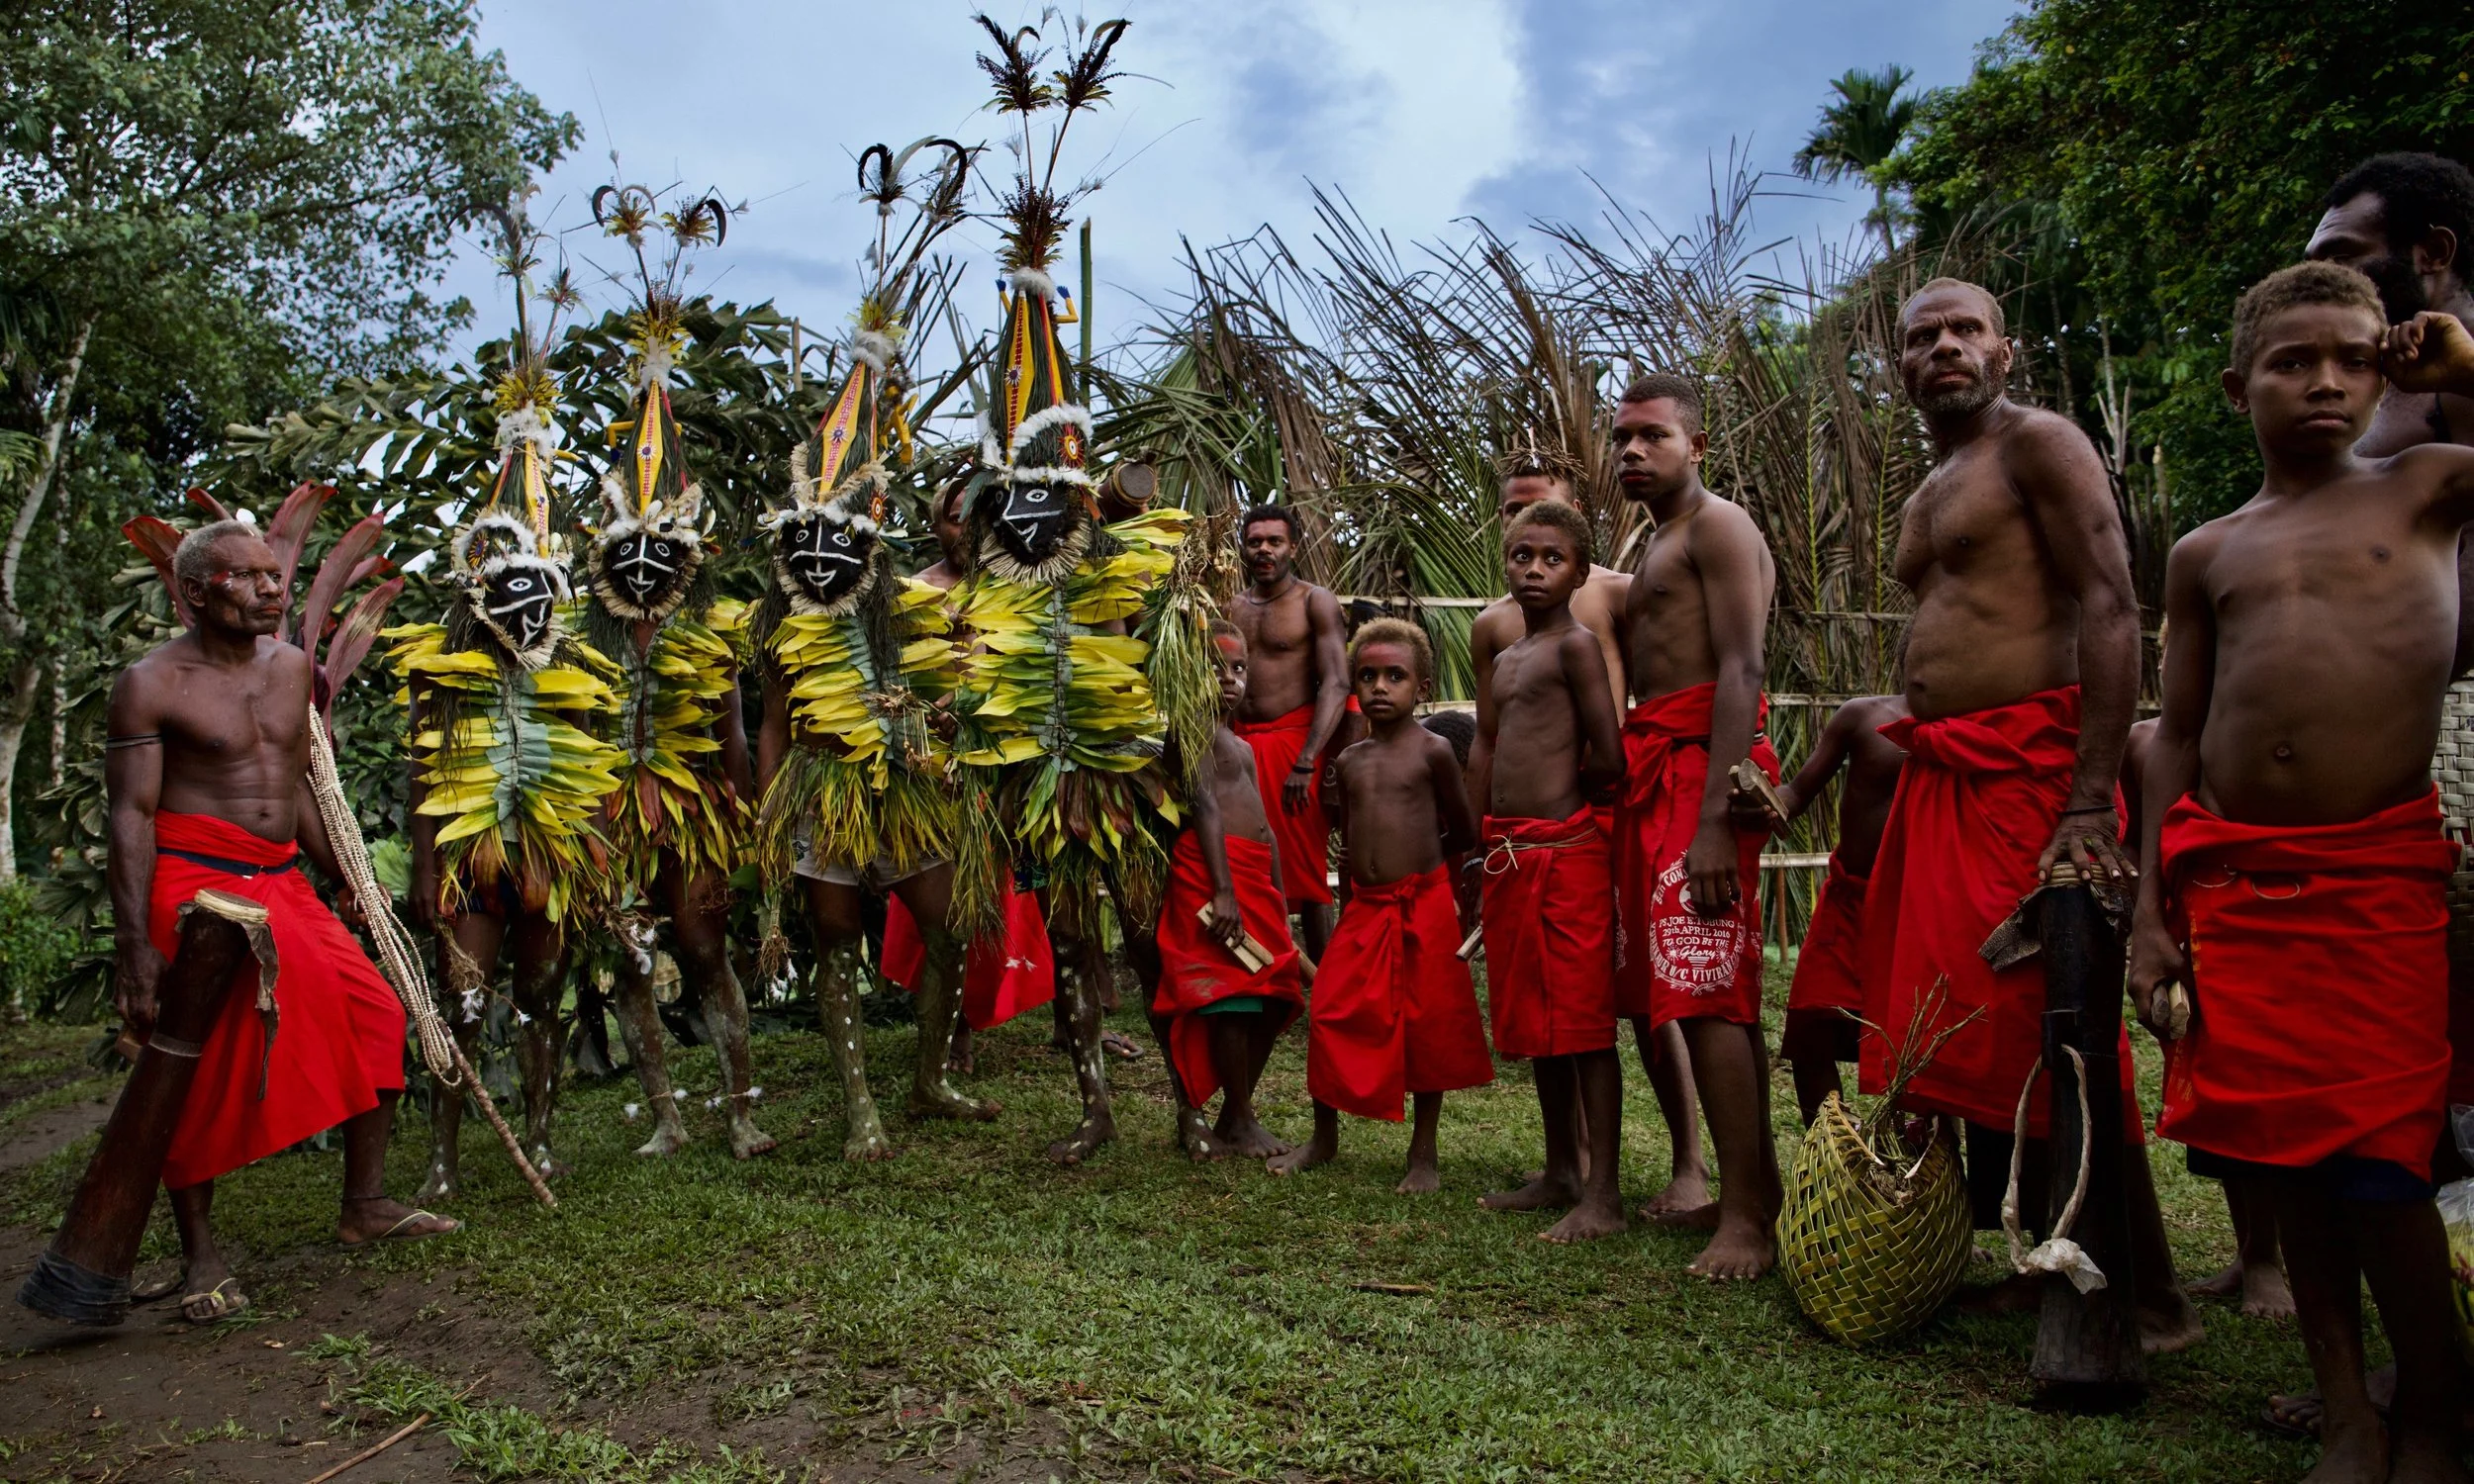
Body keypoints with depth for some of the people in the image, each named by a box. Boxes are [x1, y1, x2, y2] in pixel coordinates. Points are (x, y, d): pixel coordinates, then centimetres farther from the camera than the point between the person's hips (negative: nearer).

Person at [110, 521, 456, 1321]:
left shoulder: (292, 666, 10)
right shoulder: (152, 684, -8)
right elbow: (132, 815, -11)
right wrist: (134, 945, -17)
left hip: (281, 885, 6)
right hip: (192, 884, -6)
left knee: (373, 1013, 1)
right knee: (200, 1068, -4)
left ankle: (364, 1203, 14)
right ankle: (199, 1256, 11)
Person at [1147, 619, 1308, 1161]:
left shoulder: (1242, 747, 24)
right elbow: (1205, 804, -16)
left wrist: (1279, 904, 19)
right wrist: (1224, 891, -24)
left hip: (1253, 878, 9)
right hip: (1213, 874, -9)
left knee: (1270, 999, 9)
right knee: (1234, 995, -8)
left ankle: (1236, 1114, 18)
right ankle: (1239, 1122, 3)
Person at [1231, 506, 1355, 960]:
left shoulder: (1315, 602, -2)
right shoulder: (1230, 607, 14)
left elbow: (1336, 685, -12)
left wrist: (1305, 764, -21)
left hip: (1294, 743, -5)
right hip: (1241, 745, 5)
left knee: (1307, 877, -2)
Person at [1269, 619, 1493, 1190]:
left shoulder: (1432, 751, -4)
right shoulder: (1349, 761, 9)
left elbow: (1463, 832, 4)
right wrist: (1389, 861, 9)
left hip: (1423, 907, -4)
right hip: (1363, 910, 4)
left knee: (1426, 1027, 4)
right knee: (1330, 1015, 3)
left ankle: (1424, 1153, 17)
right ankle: (1323, 1138, 22)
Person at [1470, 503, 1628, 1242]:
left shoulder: (1576, 644, -7)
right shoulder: (1505, 660, 18)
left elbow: (1609, 758, -13)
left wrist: (1560, 794, 3)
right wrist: (1485, 845, 16)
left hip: (1565, 853, -9)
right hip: (1510, 855, 9)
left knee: (1583, 1025, -4)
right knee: (1534, 1022, 15)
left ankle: (1602, 1195, 2)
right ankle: (1560, 1174, 28)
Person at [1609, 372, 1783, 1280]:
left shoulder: (1716, 527, -4)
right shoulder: (1656, 549, 25)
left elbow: (1741, 673, -16)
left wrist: (1715, 820, -25)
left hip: (1702, 763, -10)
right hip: (1656, 768, 10)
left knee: (1707, 994, -13)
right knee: (1707, 991, 11)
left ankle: (1745, 1218, -9)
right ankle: (1756, 1184, 19)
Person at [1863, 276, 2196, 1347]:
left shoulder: (2037, 444, -3)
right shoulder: (1926, 497, 23)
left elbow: (2112, 612, -14)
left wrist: (2092, 805, -23)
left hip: (2026, 770, -9)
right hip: (1940, 779, 9)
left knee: (2054, 1037, -9)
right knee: (1968, 1031, 11)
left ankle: (2153, 1297, 4)